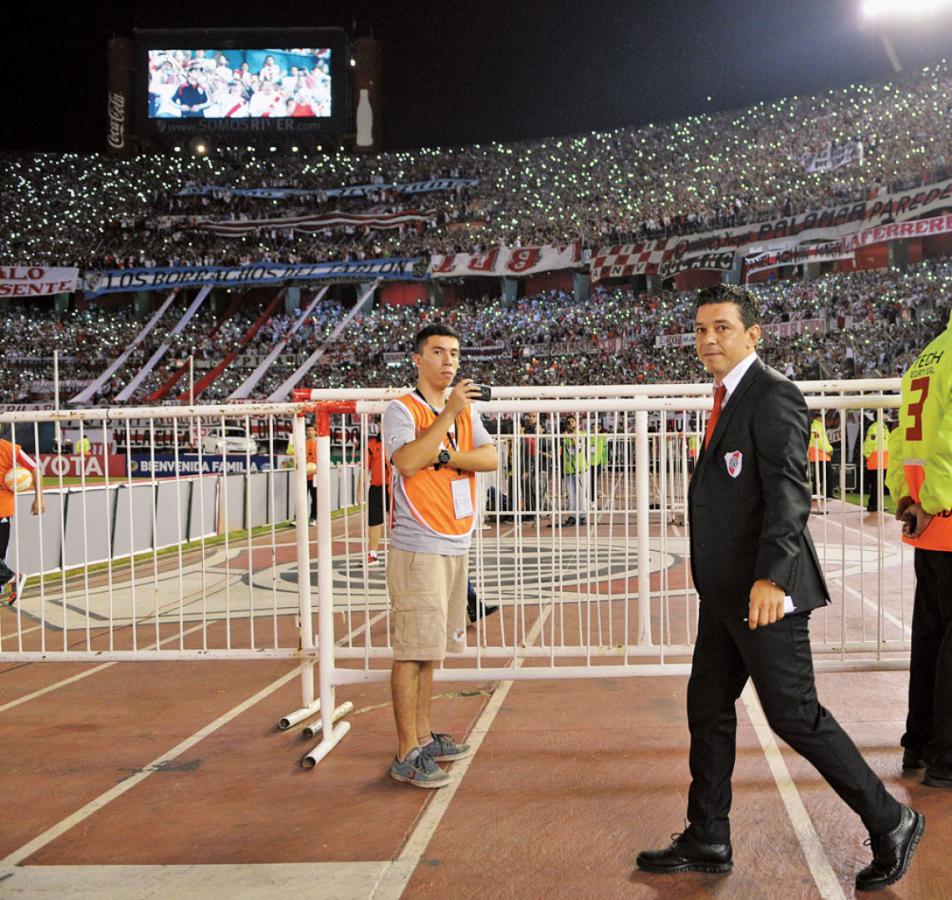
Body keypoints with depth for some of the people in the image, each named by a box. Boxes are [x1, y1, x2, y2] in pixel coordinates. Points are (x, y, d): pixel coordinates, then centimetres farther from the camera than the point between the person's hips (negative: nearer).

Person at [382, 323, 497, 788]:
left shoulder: (466, 410, 15)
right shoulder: (400, 409, -6)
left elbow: (490, 458, 1)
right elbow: (407, 462, -23)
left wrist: (442, 456, -13)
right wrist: (449, 413, -21)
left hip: (456, 545, 7)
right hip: (417, 549, -7)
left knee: (430, 647, 15)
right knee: (412, 651, -6)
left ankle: (423, 736, 24)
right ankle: (406, 754, 1)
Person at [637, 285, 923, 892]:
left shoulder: (773, 395, -13)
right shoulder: (729, 398, 16)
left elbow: (789, 493, -23)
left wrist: (770, 577, -34)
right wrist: (726, 584, 20)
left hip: (764, 591, -9)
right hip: (724, 592, 10)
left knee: (794, 715, -2)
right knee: (708, 709, 12)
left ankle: (890, 824, 15)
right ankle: (707, 842, 24)